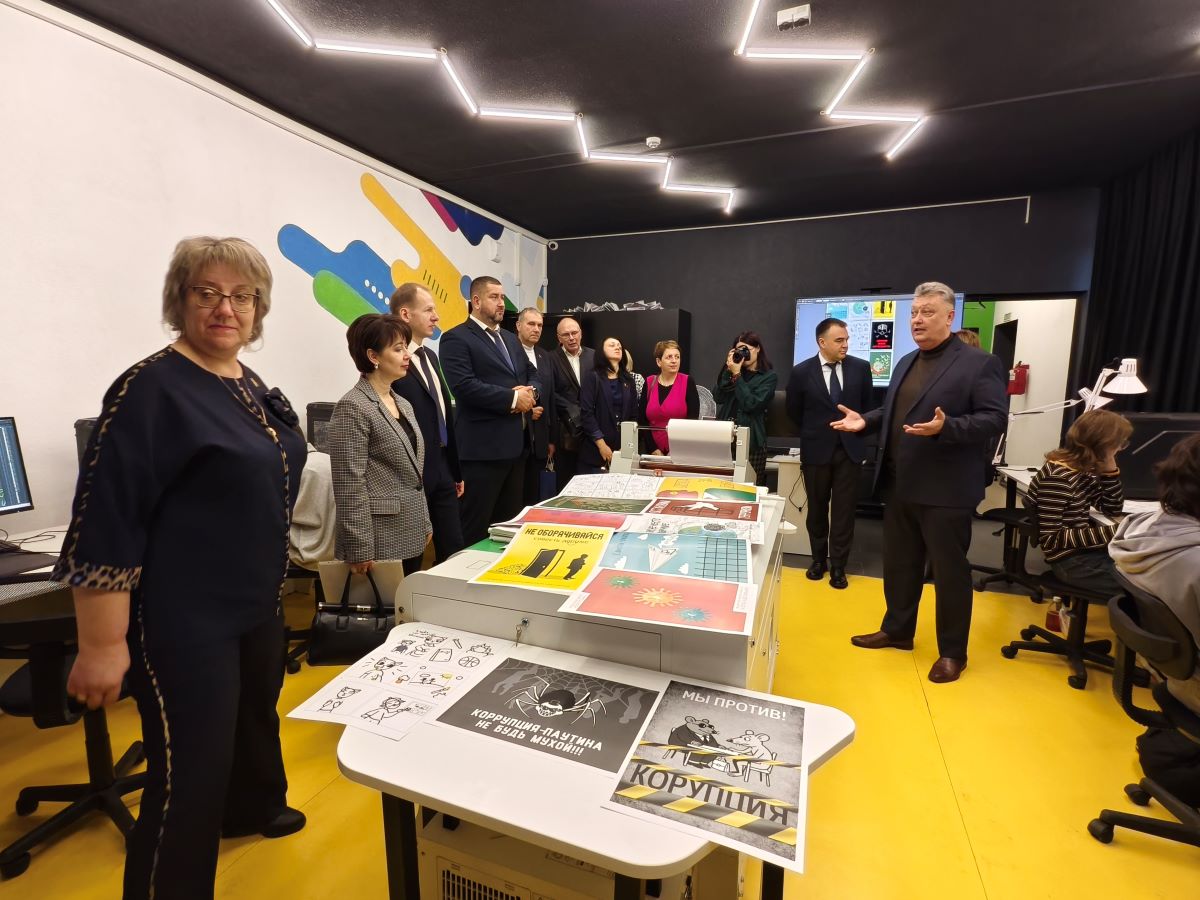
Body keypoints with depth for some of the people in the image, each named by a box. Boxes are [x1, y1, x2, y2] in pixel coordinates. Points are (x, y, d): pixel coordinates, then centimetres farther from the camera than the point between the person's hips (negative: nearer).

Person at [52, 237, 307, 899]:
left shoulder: (254, 388, 6)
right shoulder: (151, 388, -18)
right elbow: (104, 523, -20)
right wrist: (102, 645, -20)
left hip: (258, 603, 9)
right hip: (184, 620, -8)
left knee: (257, 713, 27)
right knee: (189, 774, 2)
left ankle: (253, 808, 54)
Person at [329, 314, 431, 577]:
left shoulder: (403, 405, 12)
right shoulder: (353, 407, -14)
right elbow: (350, 485, -17)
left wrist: (425, 523, 16)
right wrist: (360, 550, -19)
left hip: (411, 537, 8)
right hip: (380, 542, -8)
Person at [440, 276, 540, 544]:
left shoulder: (510, 339, 20)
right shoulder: (456, 338, -6)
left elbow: (532, 374, 19)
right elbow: (464, 386, -19)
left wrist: (531, 393, -4)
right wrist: (512, 398, -15)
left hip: (516, 445, 8)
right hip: (483, 448, -8)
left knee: (510, 525, 17)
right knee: (474, 530, 1)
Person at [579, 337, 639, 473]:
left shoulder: (628, 380, 13)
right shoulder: (592, 377, 0)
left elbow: (633, 414, 9)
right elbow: (586, 413, -8)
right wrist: (601, 444, -15)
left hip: (623, 451, 4)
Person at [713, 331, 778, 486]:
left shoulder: (769, 377, 1)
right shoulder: (735, 371, 14)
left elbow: (751, 404, -12)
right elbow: (718, 397, 3)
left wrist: (736, 375, -8)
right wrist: (729, 370, -1)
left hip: (751, 440, -3)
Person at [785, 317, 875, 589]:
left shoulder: (861, 367, -2)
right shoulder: (801, 372, -7)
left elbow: (868, 406, 11)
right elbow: (794, 412, 6)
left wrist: (858, 431, 9)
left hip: (850, 450, 1)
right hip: (816, 450, -1)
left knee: (844, 510, 4)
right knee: (817, 509, 11)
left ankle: (838, 565, 16)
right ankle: (818, 559, 28)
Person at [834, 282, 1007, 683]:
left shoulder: (979, 363, -8)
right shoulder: (906, 363, 14)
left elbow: (995, 418, -15)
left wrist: (945, 428, -30)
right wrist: (866, 420, 3)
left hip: (945, 490, -7)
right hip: (900, 486, 7)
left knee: (949, 571, 6)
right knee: (898, 563, 17)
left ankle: (952, 652, 22)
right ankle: (897, 630, 35)